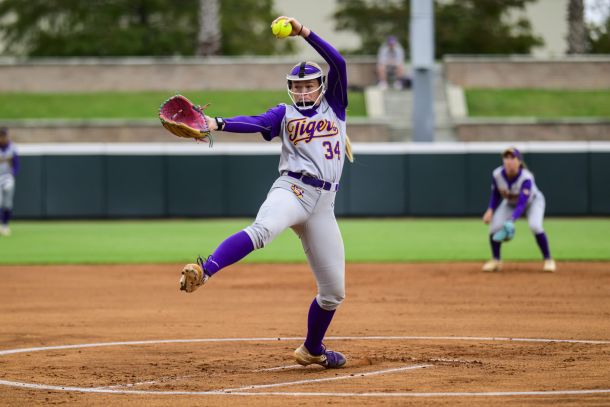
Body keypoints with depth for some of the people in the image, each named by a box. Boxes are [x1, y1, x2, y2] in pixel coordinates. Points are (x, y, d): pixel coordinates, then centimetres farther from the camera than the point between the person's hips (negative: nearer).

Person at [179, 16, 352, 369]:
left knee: (333, 290, 7)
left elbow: (338, 62, 4)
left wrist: (304, 32, -6)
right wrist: (216, 124, -26)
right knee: (262, 230, -38)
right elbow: (254, 123, -6)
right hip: (291, 190, -3)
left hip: (323, 205, 3)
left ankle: (312, 350, 28)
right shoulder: (285, 114, 14)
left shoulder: (334, 105, 19)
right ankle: (204, 271, -57)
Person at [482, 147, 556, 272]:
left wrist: (511, 221, -60)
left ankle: (548, 260, -11)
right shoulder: (497, 175, -25)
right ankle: (496, 260, 7)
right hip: (510, 203, 4)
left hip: (532, 201, -4)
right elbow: (495, 195, -6)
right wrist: (490, 210, -23)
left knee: (535, 226, -30)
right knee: (494, 226, -16)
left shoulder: (526, 178, -38)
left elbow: (522, 205, -44)